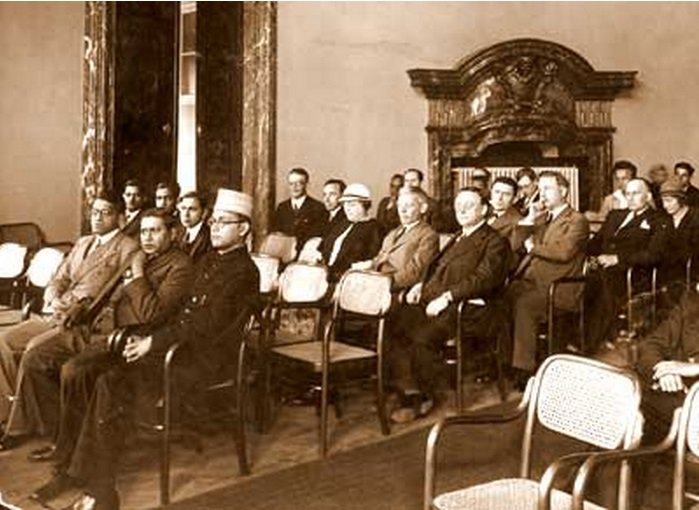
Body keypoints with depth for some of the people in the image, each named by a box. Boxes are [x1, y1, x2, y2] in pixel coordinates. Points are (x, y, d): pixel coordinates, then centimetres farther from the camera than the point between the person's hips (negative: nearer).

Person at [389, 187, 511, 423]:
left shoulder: (495, 242, 1)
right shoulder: (457, 238, 28)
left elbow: (483, 279, -13)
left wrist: (447, 297, -23)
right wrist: (421, 285, 9)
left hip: (464, 309, -8)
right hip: (432, 300, 8)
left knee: (422, 337, -30)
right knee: (394, 325, -18)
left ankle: (424, 397, -9)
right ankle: (409, 393, -14)